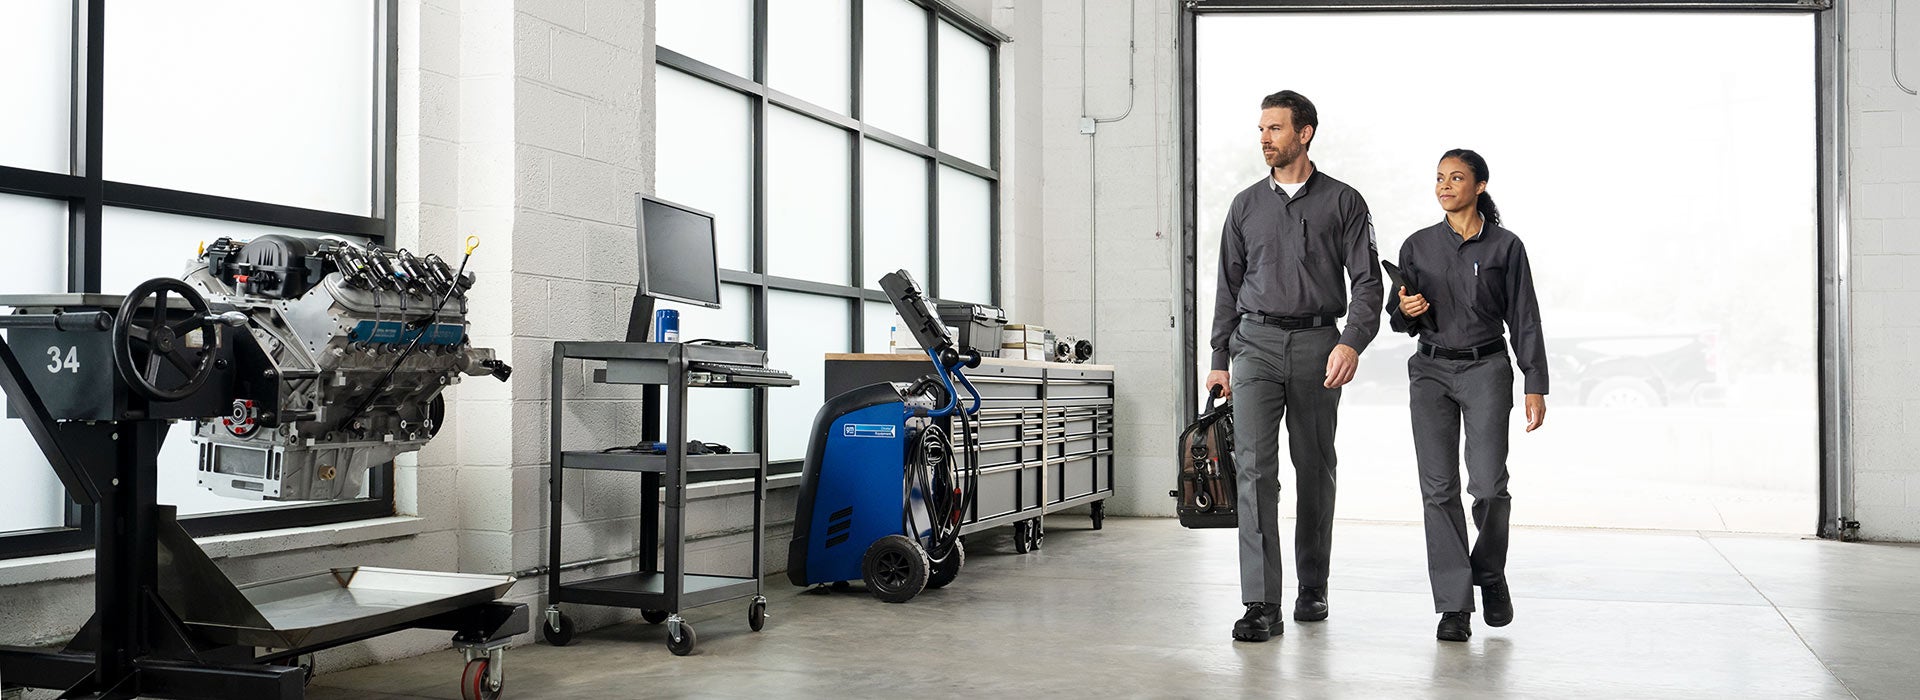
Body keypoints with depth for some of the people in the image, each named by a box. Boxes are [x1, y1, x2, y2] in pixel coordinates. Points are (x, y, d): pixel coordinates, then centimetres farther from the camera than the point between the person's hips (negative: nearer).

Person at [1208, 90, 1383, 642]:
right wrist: (1219, 360, 10)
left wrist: (1351, 343, -16)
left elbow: (1367, 281, 0)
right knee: (1255, 466, -12)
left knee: (1315, 469, 8)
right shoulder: (1247, 205, 12)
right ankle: (1262, 605, -13)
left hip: (1317, 343, -1)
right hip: (1256, 342, 1)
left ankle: (1313, 590, 24)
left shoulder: (1343, 202, 5)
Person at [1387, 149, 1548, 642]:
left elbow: (1524, 320, 2)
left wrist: (1536, 386, -4)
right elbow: (1402, 321, 13)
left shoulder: (1505, 246, 2)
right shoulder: (1418, 246, 8)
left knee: (1488, 483, -10)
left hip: (1486, 369, -2)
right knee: (1439, 488, -3)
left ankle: (1490, 573, 20)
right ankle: (1454, 606, 3)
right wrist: (1405, 310, -10)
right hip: (1431, 370, 2)